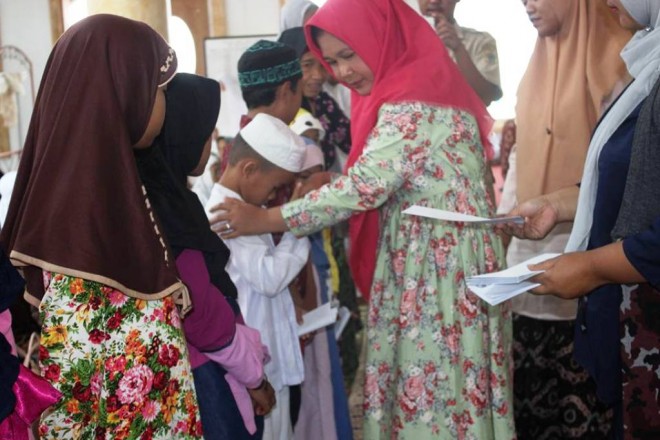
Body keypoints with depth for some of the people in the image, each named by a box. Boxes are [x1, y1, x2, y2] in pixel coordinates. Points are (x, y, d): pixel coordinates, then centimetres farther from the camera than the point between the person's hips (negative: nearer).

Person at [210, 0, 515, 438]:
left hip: (439, 265, -9)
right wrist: (328, 180, 2)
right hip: (420, 262, 9)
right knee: (435, 382, 15)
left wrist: (265, 219, -20)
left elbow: (365, 187, -24)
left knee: (431, 390, 1)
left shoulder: (413, 102, -18)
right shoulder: (418, 82, 12)